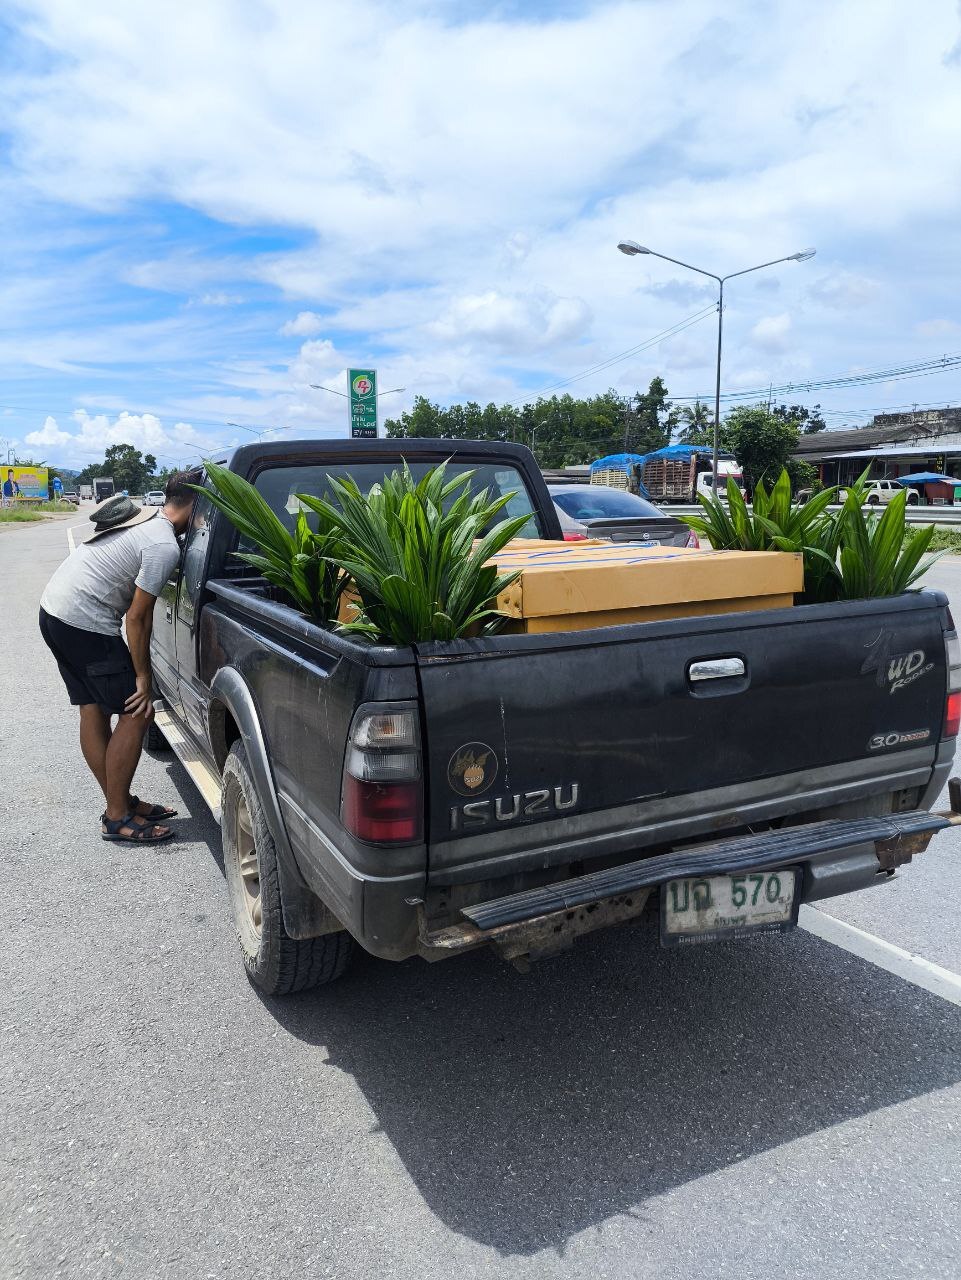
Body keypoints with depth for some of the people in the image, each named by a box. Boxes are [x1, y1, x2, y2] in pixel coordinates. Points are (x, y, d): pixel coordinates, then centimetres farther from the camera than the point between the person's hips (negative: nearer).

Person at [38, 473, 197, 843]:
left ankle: (120, 802, 26)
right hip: (85, 622, -10)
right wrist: (143, 677, -8)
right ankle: (118, 817, 6)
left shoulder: (143, 515, 11)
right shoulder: (164, 547, -18)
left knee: (93, 711, 15)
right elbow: (138, 617, -15)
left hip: (53, 608, 10)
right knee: (136, 713, -3)